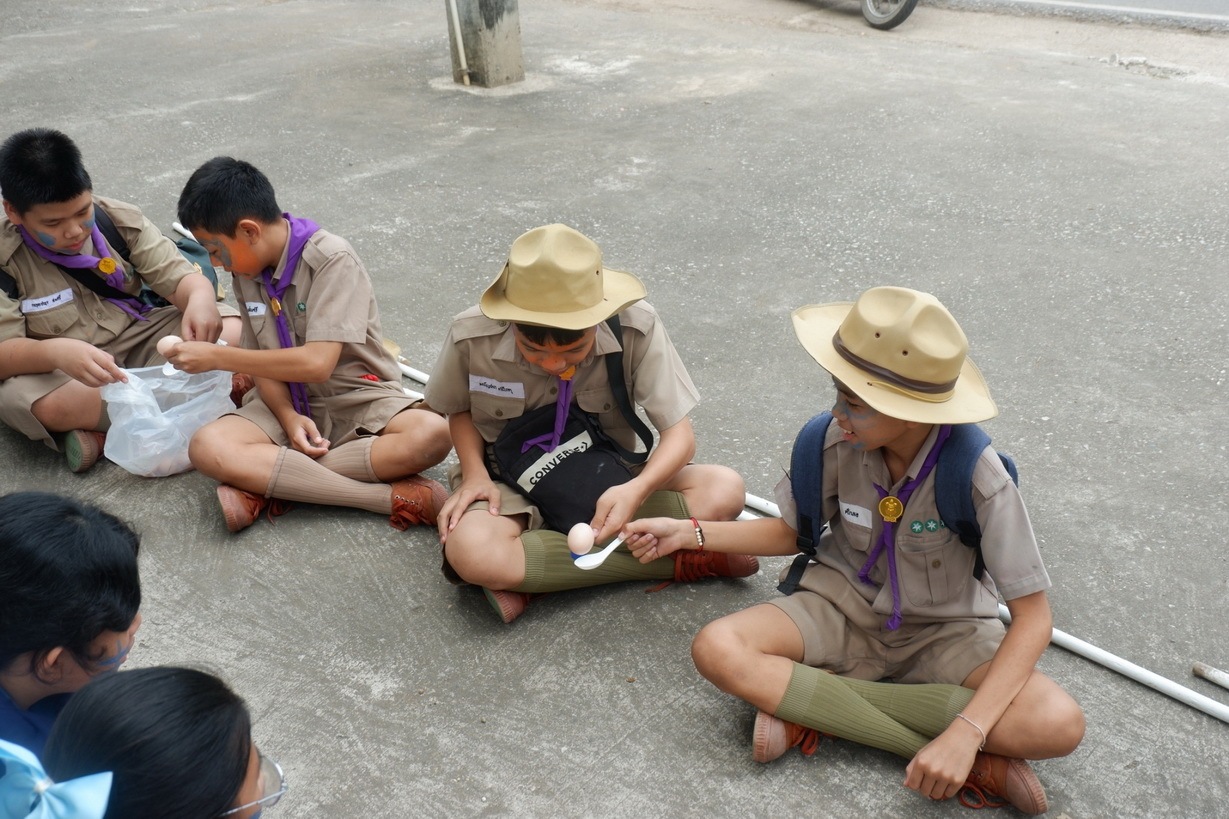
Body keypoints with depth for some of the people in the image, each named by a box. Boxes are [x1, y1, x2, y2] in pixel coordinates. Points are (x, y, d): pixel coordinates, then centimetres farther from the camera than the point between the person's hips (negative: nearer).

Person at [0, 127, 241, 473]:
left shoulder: (119, 220, -6)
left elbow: (178, 276, -8)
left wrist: (200, 298, -34)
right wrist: (56, 352, -43)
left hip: (136, 339, 4)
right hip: (59, 371, -4)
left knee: (233, 329, -16)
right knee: (50, 406, -39)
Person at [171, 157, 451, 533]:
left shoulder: (332, 259, -18)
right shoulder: (246, 271, 2)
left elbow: (316, 363, -25)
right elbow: (263, 360, 3)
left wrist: (215, 356, -19)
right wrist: (287, 416, -17)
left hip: (358, 398, -4)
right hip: (288, 401, 5)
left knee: (431, 434, -35)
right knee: (207, 448, -26)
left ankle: (264, 480, -27)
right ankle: (392, 497, -29)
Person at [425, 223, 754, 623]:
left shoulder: (636, 328, -22)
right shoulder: (471, 335, -19)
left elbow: (679, 434, -18)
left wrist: (636, 490, -38)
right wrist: (474, 472, -16)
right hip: (512, 484, 0)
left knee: (724, 489, -24)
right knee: (471, 551, -36)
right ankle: (677, 561, -24)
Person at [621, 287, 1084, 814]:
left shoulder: (977, 475, -25)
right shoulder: (837, 441, -17)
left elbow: (1032, 616, -22)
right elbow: (793, 532, 3)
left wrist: (967, 732, -33)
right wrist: (687, 533, -6)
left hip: (943, 632, -2)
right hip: (844, 609, 2)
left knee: (1058, 726, -30)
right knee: (717, 649, -27)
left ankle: (805, 701, -22)